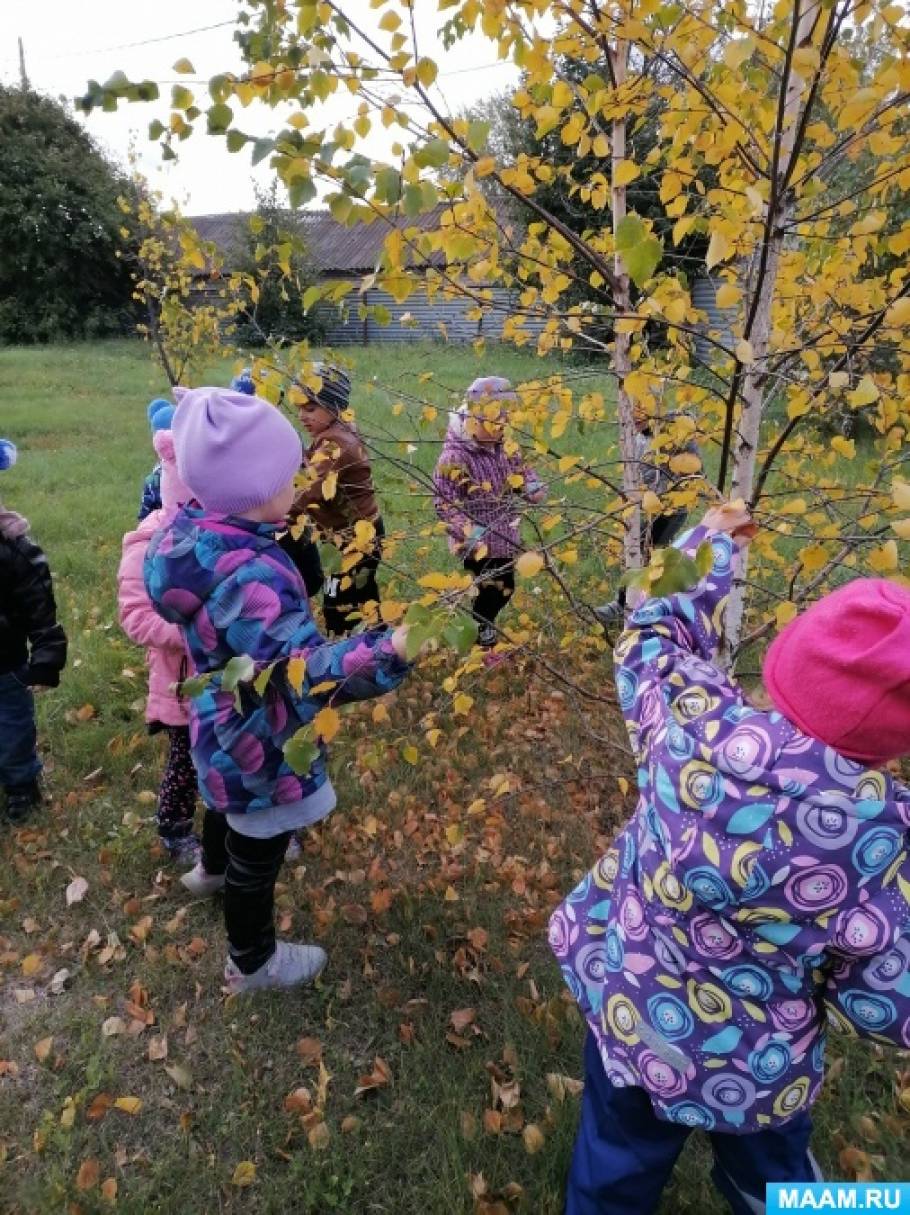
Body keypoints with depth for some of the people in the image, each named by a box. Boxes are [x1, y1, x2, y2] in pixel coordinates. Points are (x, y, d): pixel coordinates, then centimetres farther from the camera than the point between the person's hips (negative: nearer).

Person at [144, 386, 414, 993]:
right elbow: (308, 675, -46)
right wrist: (389, 651, -57)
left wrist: (266, 527, 18)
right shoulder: (252, 577, -40)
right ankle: (253, 961, 45)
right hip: (259, 746, -9)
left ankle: (212, 869, 72)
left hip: (226, 726, 9)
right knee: (258, 851, 17)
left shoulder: (194, 531, -11)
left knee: (230, 805, 39)